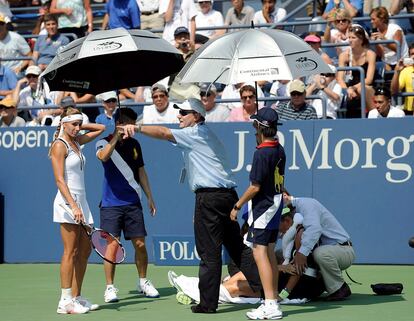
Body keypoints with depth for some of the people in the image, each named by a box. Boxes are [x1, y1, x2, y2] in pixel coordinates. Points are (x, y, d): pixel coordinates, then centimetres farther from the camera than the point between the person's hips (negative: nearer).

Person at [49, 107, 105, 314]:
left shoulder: (76, 141, 14)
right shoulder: (59, 146, -9)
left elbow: (100, 128, 29)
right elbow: (59, 180, -16)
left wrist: (81, 126, 14)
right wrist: (73, 206, -24)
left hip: (81, 202, 8)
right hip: (67, 202, -8)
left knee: (85, 251, 7)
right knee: (70, 252, -8)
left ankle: (76, 297, 12)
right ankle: (65, 301, -6)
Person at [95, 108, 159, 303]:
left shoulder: (134, 144, 11)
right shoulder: (104, 143, -2)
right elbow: (103, 156, -27)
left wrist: (150, 197, 14)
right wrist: (117, 136, -25)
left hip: (133, 203, 4)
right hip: (111, 204, -4)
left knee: (140, 244, 4)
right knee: (112, 245, -8)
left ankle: (143, 282, 20)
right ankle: (110, 287, -1)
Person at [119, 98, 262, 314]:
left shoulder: (196, 133, -4)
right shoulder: (204, 135, 25)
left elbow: (164, 133, -19)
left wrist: (137, 128, -28)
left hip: (210, 197, -10)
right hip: (227, 195, 10)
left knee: (209, 252, -6)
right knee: (237, 248, 11)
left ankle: (208, 303, -3)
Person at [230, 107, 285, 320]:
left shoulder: (262, 153, -18)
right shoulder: (279, 150, 8)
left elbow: (255, 187, -17)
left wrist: (237, 206, -9)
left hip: (263, 206, -9)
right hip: (276, 203, 9)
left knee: (260, 253, -11)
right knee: (269, 252, 15)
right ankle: (273, 298, 20)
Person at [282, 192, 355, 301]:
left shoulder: (305, 203, -18)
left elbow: (314, 229, -37)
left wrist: (302, 252, -47)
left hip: (344, 250, -9)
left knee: (320, 253, -42)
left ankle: (339, 289, -17)